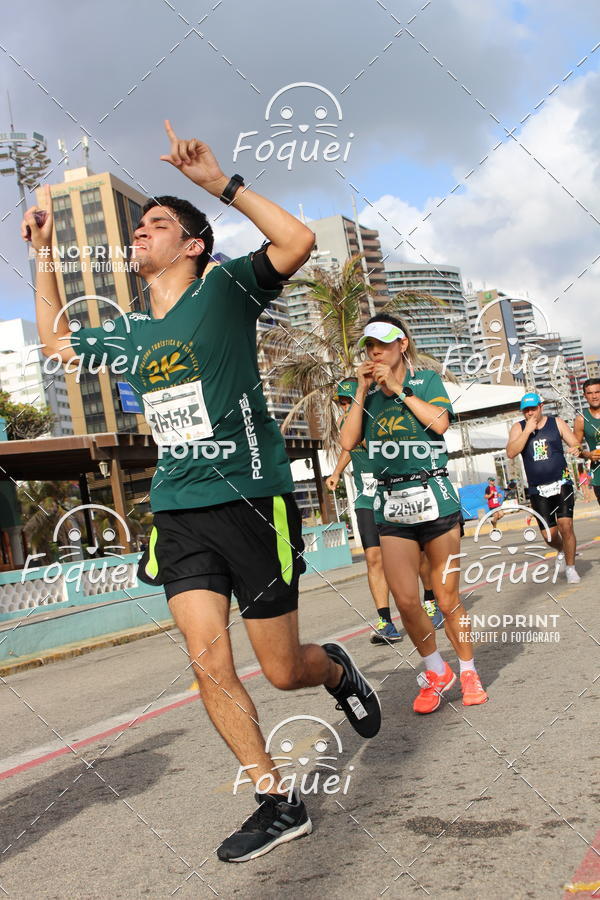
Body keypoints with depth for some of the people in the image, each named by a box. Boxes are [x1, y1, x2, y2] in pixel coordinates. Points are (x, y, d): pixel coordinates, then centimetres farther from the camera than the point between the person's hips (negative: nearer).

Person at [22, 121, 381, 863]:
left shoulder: (225, 288, -2)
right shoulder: (129, 333, 13)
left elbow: (297, 242, -17)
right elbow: (55, 340, 31)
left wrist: (222, 184, -19)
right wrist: (43, 252, 26)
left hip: (251, 502, -5)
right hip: (178, 515, 5)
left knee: (283, 670, 2)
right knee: (208, 660, -5)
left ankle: (336, 669, 38)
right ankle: (277, 803, 10)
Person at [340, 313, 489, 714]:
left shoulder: (427, 380, 4)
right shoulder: (368, 393, 12)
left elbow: (440, 422, -13)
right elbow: (349, 441, 1)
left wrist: (398, 388, -9)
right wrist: (363, 391, -1)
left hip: (434, 497, -3)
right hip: (391, 504, 3)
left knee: (447, 598, 4)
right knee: (406, 601, -4)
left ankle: (469, 672, 24)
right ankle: (436, 672, 18)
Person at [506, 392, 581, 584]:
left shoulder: (557, 423, 4)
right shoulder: (519, 428, 4)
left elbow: (575, 444, 2)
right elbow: (510, 453, -11)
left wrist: (577, 449, -22)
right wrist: (528, 430, -15)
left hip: (562, 485, -1)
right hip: (538, 491, 1)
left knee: (566, 525, -16)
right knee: (549, 535, 2)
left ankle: (570, 567, 2)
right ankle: (562, 551, 36)